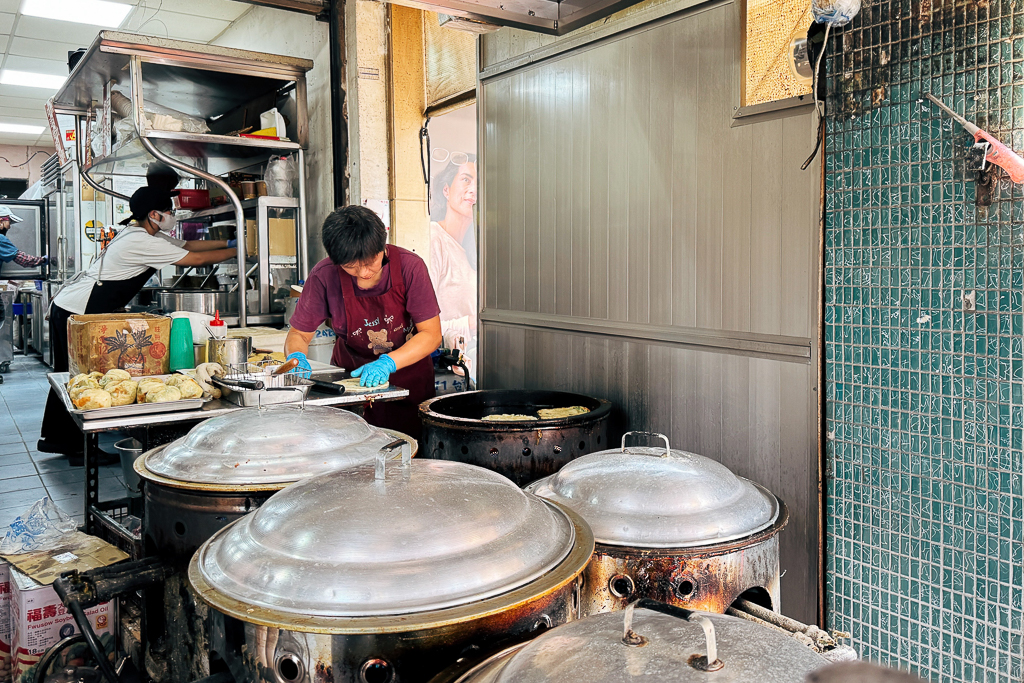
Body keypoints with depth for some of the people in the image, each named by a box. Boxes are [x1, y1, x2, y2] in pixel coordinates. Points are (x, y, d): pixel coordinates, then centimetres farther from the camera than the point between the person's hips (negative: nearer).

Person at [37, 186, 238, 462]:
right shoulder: (143, 243, -20)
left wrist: (228, 242, 12)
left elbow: (188, 245, 17)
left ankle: (53, 437, 28)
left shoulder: (143, 233, 11)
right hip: (77, 312, -10)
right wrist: (238, 251, -8)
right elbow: (199, 259, -18)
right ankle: (78, 446, 6)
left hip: (65, 306, 10)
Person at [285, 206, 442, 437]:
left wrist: (388, 363, -29)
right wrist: (296, 356, -27)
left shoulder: (410, 266, -18)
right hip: (349, 373, 1)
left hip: (408, 368, -1)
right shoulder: (324, 276, -16)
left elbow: (431, 334, -15)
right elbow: (298, 334, -4)